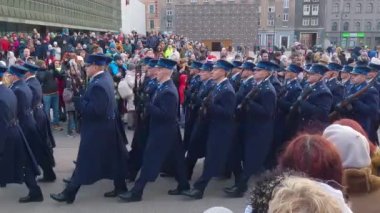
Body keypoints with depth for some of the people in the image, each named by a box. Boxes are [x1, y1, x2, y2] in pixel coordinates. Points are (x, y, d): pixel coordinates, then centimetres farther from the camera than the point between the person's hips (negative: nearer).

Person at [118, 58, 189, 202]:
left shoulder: (168, 91, -23)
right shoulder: (164, 86, 8)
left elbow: (165, 114, -27)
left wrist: (147, 106, -24)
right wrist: (147, 106, -3)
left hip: (162, 131, -10)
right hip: (166, 129, 10)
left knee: (150, 158, -4)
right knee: (177, 156, 16)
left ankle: (137, 192, 3)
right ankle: (183, 185, 28)